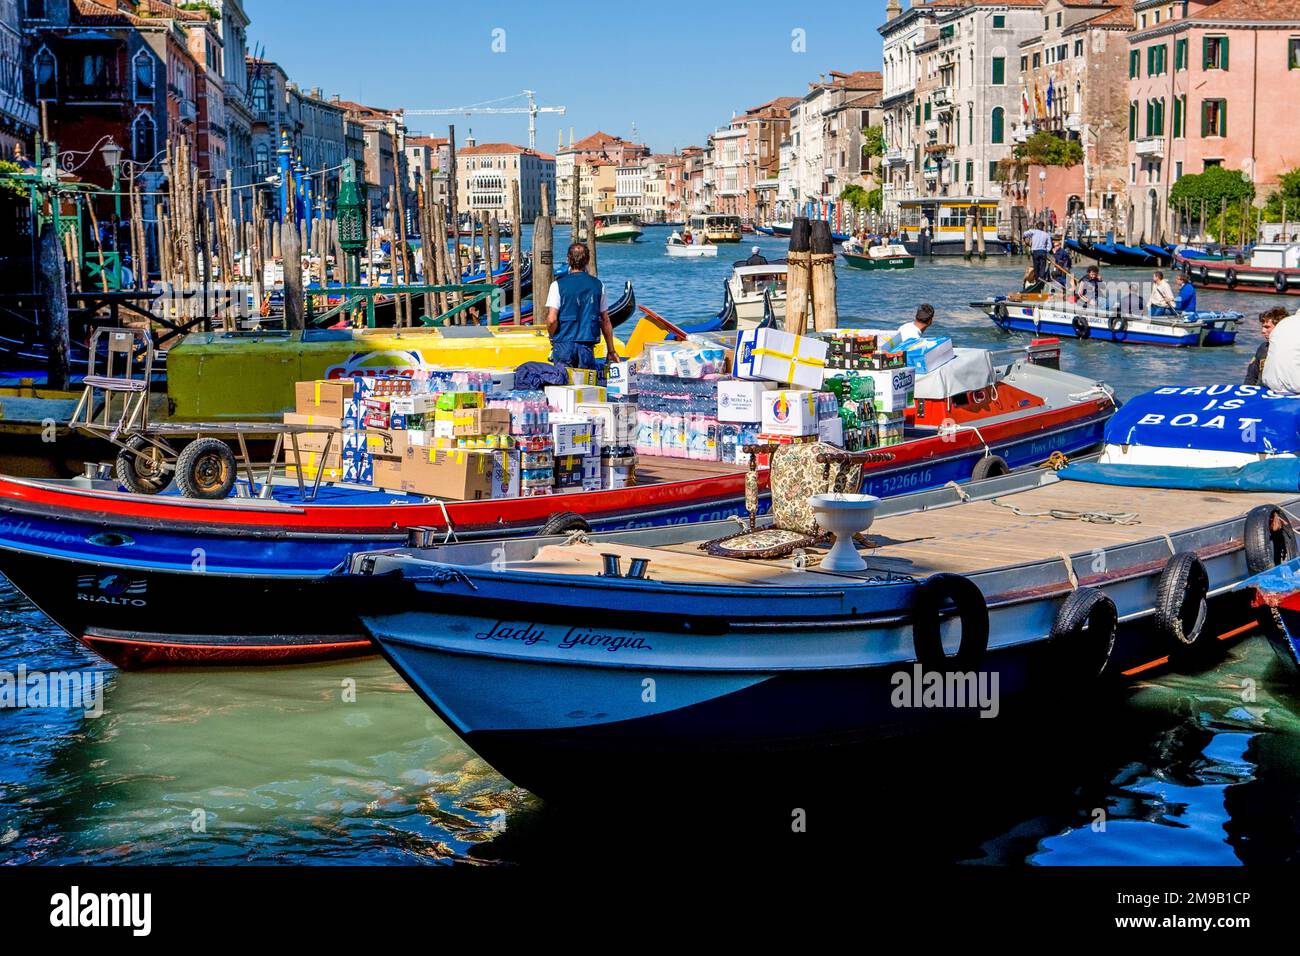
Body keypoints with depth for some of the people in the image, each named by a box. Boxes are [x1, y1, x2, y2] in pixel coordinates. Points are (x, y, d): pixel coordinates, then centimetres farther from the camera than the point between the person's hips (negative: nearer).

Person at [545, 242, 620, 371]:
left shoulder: (558, 285, -6)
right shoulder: (598, 285, 3)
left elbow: (552, 320, -13)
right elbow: (605, 321, 7)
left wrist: (553, 339, 7)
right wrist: (611, 350, 16)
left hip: (564, 345, -2)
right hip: (587, 346, 2)